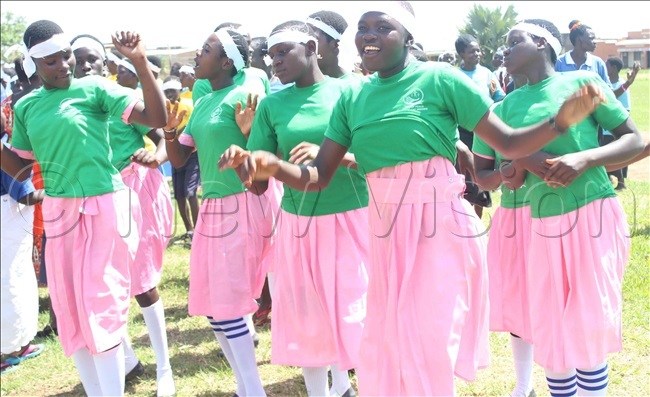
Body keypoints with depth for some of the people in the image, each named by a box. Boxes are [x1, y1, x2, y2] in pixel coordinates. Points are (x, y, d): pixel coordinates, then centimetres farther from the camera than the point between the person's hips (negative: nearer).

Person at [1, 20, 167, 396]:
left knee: (100, 305, -3)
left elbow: (158, 118, -14)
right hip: (58, 212, 5)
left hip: (105, 207, -5)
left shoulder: (94, 88, -7)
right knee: (70, 309, 11)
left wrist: (140, 62, -22)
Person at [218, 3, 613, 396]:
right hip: (385, 233, 5)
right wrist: (271, 165, -13)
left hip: (440, 227, -5)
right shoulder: (351, 98, 8)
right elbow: (318, 176, 6)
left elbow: (508, 144, -5)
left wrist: (561, 121, -22)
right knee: (384, 351, 13)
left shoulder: (439, 78, -5)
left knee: (427, 349, 2)